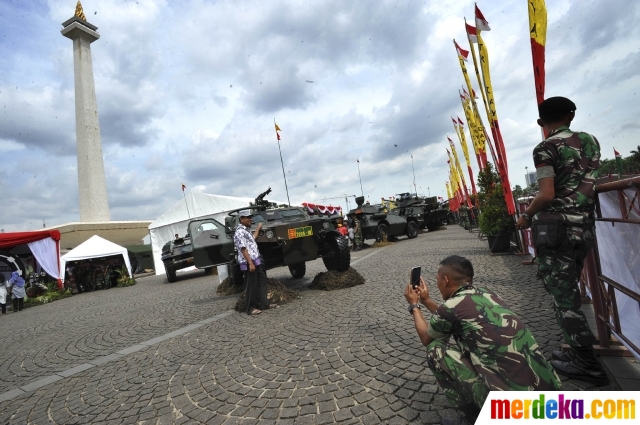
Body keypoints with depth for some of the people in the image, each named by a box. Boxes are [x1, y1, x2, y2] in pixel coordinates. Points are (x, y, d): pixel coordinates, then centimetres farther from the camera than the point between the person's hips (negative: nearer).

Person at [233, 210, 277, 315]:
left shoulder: (246, 230, 17)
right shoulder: (239, 232, -13)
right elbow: (243, 249, -20)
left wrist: (258, 228, 38)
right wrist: (250, 263, -24)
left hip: (257, 261, 10)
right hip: (249, 263, -10)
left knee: (262, 282, 12)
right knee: (251, 286, -1)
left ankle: (263, 304, 21)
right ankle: (251, 308, 9)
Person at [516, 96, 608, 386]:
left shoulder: (545, 148, -8)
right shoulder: (591, 141, 14)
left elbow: (547, 195, -17)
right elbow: (590, 182, 25)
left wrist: (526, 216, -3)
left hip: (555, 226, -8)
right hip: (585, 226, 8)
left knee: (561, 296, 0)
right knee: (569, 292, 17)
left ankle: (588, 364, 6)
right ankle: (579, 352, 24)